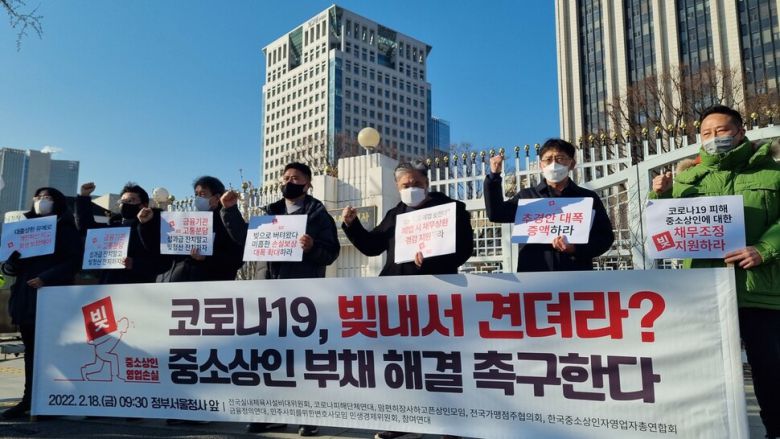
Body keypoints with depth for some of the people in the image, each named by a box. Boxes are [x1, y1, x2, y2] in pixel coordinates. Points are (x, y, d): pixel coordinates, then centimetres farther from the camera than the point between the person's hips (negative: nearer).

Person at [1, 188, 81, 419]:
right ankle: (29, 398, 16)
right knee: (30, 348, 9)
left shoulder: (65, 228, 0)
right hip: (25, 296, 6)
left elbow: (74, 261, -10)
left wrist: (46, 278, -19)